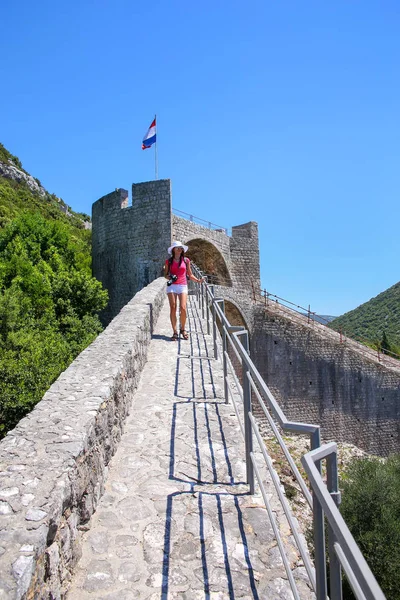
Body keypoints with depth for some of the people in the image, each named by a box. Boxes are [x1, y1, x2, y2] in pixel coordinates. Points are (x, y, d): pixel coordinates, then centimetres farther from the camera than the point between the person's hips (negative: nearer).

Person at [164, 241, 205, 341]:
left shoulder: (186, 260, 8)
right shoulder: (169, 261, 7)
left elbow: (190, 274, 13)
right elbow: (166, 274, 13)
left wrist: (198, 280, -1)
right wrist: (169, 277, -9)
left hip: (183, 286, 0)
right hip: (172, 286, 0)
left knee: (183, 308, -11)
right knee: (173, 309, -4)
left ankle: (182, 329, 10)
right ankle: (175, 332, 4)